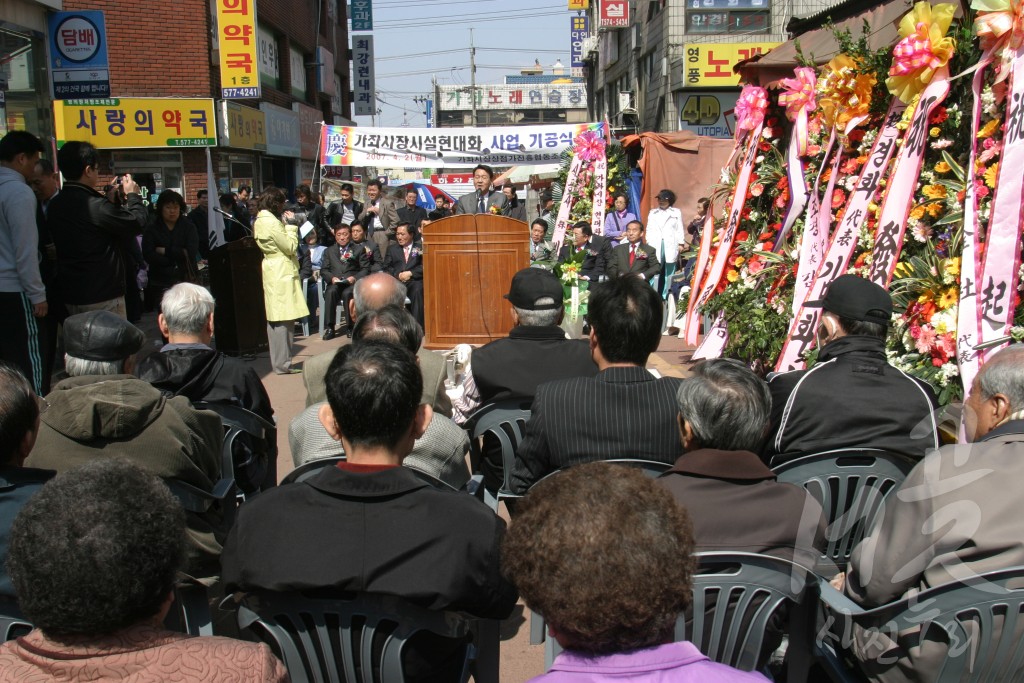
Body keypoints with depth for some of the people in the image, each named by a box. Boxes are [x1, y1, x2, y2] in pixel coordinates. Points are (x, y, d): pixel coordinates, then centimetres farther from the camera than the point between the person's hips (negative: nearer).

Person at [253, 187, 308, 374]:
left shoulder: (261, 220, 13)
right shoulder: (271, 222, -17)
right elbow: (290, 247, -15)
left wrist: (286, 223, 11)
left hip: (273, 272, 11)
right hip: (282, 273, -11)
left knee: (275, 318, 14)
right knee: (284, 319, -7)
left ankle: (278, 362, 21)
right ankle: (282, 364, -4)